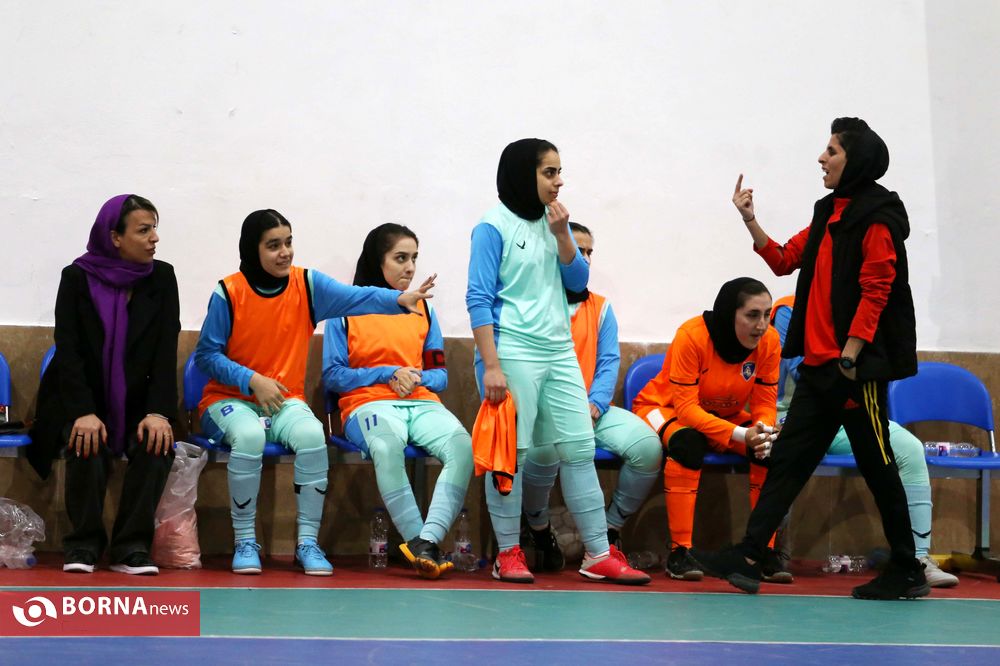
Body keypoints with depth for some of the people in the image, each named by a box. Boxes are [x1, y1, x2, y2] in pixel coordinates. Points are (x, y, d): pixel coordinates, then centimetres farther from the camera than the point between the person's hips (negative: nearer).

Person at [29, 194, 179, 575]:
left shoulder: (162, 278, -1)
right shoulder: (77, 278, -6)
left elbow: (166, 351, -7)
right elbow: (67, 350, -12)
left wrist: (158, 412, -21)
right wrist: (83, 412, -26)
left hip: (137, 403, 2)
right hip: (83, 400, -2)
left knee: (157, 444, -28)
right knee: (88, 445, -31)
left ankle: (131, 547, -20)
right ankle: (84, 545, -17)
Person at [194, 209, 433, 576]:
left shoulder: (307, 284, -2)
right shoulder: (229, 292, -9)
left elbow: (357, 297, -18)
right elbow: (206, 355, -6)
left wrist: (399, 299, -36)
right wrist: (252, 380, -19)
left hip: (285, 400, 2)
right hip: (230, 399, -2)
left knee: (312, 434, -31)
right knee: (249, 435, -36)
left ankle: (308, 542, -17)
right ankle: (244, 542, -19)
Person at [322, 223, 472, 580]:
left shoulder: (423, 310, 21)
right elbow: (332, 375, 4)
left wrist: (416, 377, -4)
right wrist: (387, 373, -5)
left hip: (422, 402, 4)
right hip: (369, 402, -4)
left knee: (462, 446, -32)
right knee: (387, 444, -42)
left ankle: (425, 541, -41)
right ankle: (427, 547, -37)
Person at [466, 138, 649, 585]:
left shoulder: (553, 222, 11)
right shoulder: (494, 228, -7)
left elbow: (578, 281, 11)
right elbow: (479, 300, -10)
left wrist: (562, 235, -4)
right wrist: (491, 366, -16)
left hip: (559, 354, 6)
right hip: (513, 352, -6)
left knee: (580, 450, 4)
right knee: (510, 454, -1)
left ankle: (599, 555, 8)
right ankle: (508, 553, 9)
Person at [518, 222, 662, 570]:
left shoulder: (600, 307, 16)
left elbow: (609, 362, 8)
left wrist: (594, 405, -10)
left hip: (591, 408, 4)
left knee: (648, 447, -21)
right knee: (544, 446, -39)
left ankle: (611, 527, 1)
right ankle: (539, 529, -11)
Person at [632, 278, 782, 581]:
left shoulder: (769, 341, -17)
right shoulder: (692, 335, -29)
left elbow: (765, 403, -12)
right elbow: (686, 407, -32)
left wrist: (762, 430, -36)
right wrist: (741, 435, -43)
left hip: (727, 416, 4)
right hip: (664, 407, -4)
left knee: (772, 450, -22)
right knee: (687, 441, -37)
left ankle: (766, 550, -11)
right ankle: (679, 552, -29)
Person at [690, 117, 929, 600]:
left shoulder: (876, 217, -11)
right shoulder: (830, 213, 15)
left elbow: (875, 293, -16)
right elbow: (784, 260, 17)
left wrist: (849, 358, -20)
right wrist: (750, 221, 6)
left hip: (857, 366, -8)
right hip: (819, 364, 9)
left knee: (876, 465, 0)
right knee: (788, 457, 4)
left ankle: (907, 573, 11)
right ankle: (747, 559, 2)